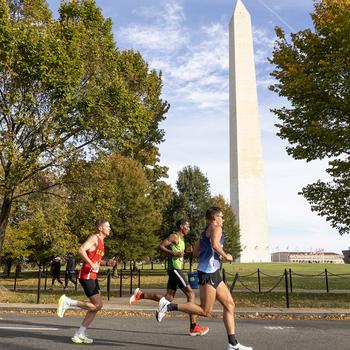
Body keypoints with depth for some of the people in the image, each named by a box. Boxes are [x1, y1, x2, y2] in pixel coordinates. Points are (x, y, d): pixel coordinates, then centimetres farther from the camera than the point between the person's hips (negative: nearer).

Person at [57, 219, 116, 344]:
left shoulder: (101, 242, 19)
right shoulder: (94, 238, -10)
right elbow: (81, 250, -25)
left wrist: (107, 263, 13)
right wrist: (91, 264, -28)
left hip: (93, 276, 10)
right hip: (86, 276, -10)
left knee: (96, 306, 8)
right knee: (97, 305, -10)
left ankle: (80, 335, 15)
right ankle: (67, 302, -3)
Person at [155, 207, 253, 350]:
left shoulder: (205, 232, 22)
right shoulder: (216, 227, -4)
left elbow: (195, 251, 21)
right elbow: (215, 244, -23)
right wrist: (225, 256, -8)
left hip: (214, 274, 10)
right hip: (209, 273, -10)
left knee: (230, 305, 9)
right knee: (205, 311, -8)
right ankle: (169, 306, -6)